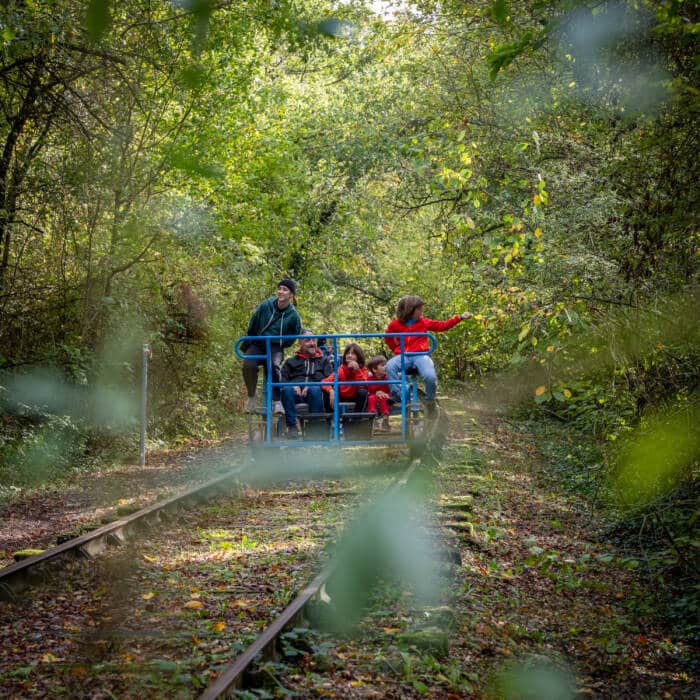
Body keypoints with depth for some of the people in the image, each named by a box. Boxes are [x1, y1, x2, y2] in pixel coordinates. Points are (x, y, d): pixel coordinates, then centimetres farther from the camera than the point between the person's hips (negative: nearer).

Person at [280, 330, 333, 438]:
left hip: (315, 390, -1)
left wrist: (312, 385, -9)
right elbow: (282, 379, 15)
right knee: (286, 390, -35)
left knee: (315, 390, -38)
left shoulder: (324, 360, 26)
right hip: (296, 392, 1)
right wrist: (292, 385, -8)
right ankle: (292, 426, -31)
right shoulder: (291, 361, 28)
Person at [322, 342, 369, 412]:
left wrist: (357, 370, -35)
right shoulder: (341, 369, -13)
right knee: (326, 392, -26)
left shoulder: (363, 370, -11)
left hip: (355, 397, 0)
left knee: (363, 392, -31)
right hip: (341, 397, 0)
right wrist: (331, 391, -45)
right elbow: (325, 382, -24)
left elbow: (363, 386, -28)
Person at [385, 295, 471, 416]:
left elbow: (443, 325, 11)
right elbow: (388, 337, 22)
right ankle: (398, 396, -29)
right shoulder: (395, 324, 6)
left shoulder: (424, 322, 9)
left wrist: (460, 317, 4)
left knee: (430, 377, -28)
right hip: (403, 356, 0)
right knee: (390, 366, -34)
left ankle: (430, 402, 0)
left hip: (420, 355, 0)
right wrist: (397, 349, 9)